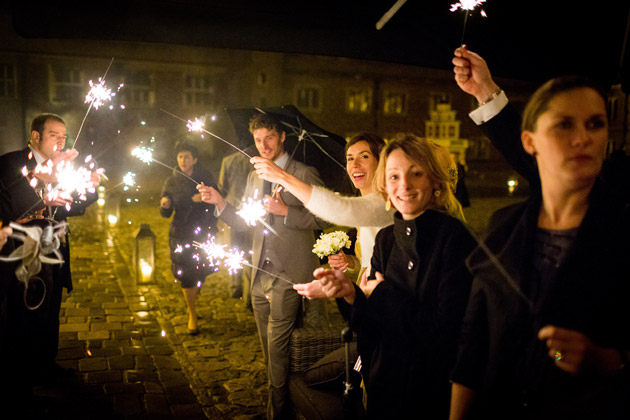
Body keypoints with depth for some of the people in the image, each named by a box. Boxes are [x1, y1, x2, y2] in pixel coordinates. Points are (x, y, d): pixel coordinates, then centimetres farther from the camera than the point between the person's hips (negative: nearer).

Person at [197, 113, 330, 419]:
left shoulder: (304, 174, -6)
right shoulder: (254, 176, 14)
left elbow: (321, 220, -11)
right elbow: (245, 223, 14)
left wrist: (286, 211, -22)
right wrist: (220, 202, -1)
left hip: (288, 275, -6)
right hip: (260, 276, 7)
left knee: (276, 347, -3)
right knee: (269, 348, 16)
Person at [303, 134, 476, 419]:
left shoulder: (453, 237, -20)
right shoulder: (386, 239, -1)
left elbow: (446, 328, -24)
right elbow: (375, 328, -1)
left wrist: (383, 293, -14)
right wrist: (350, 294, -21)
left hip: (434, 393, -5)